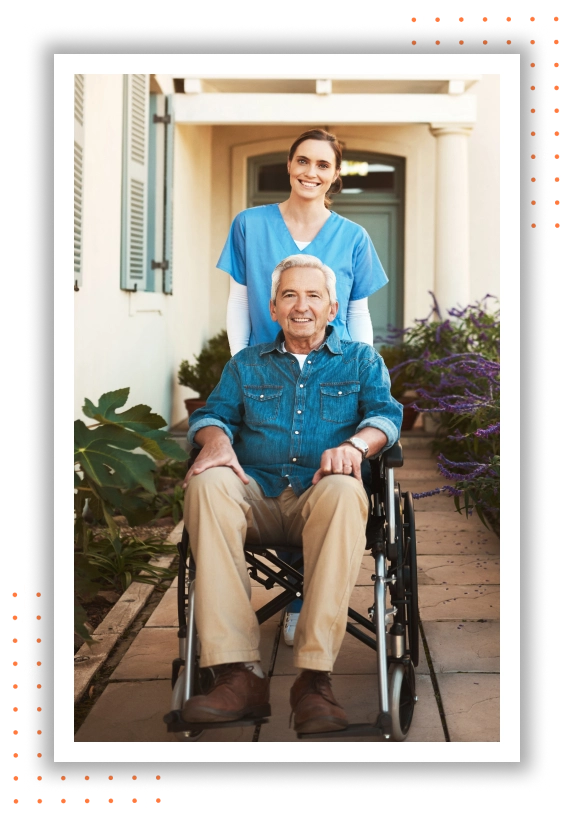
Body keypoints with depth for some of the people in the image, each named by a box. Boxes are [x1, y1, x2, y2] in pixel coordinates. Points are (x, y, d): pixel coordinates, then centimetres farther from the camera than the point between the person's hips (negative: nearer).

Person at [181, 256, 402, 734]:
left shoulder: (361, 360, 21)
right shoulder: (246, 364, 26)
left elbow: (385, 414, 6)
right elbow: (213, 413, 14)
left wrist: (356, 444, -17)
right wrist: (217, 440, -11)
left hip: (319, 500, -1)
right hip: (257, 499, 2)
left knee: (343, 490, -39)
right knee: (208, 483, -33)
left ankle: (315, 678, -42)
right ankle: (238, 673, -40)